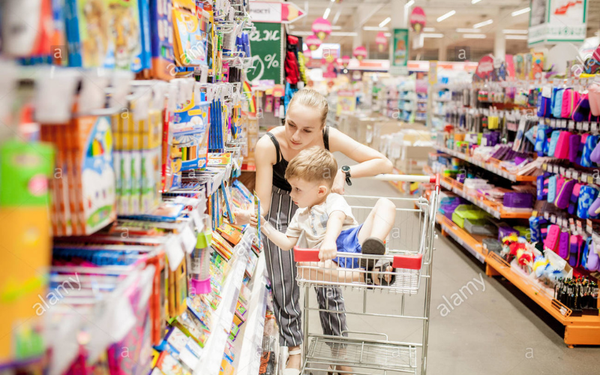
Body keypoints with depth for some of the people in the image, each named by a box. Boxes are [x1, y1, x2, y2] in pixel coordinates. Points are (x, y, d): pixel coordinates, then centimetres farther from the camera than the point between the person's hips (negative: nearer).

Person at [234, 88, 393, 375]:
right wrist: (248, 215, -50)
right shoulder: (269, 145, -31)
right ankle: (293, 350, 24)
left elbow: (384, 163, -21)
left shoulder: (329, 138, -27)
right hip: (280, 209, -1)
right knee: (284, 282, 2)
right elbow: (262, 204, -28)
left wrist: (345, 173, -34)